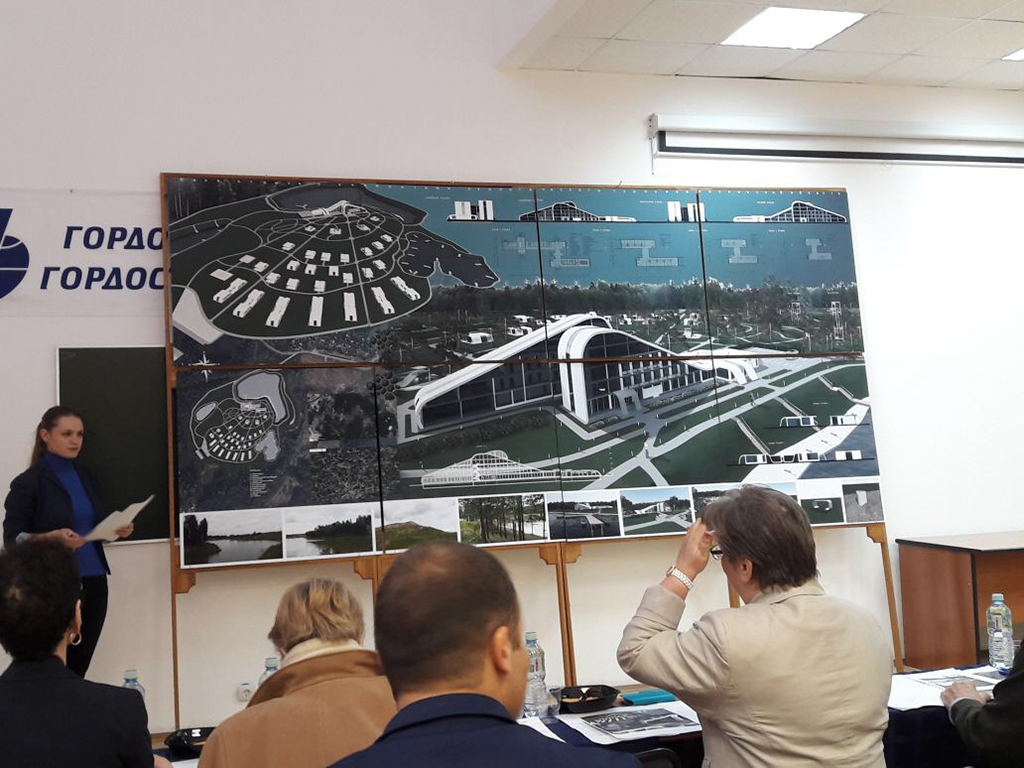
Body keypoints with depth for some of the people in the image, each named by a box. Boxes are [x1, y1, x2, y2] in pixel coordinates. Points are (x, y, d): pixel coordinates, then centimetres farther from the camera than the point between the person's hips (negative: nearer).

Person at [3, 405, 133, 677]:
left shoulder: (84, 477, 12)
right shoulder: (28, 483, -6)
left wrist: (117, 530, -2)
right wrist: (54, 537, -24)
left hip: (94, 582, 5)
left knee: (79, 668, 9)